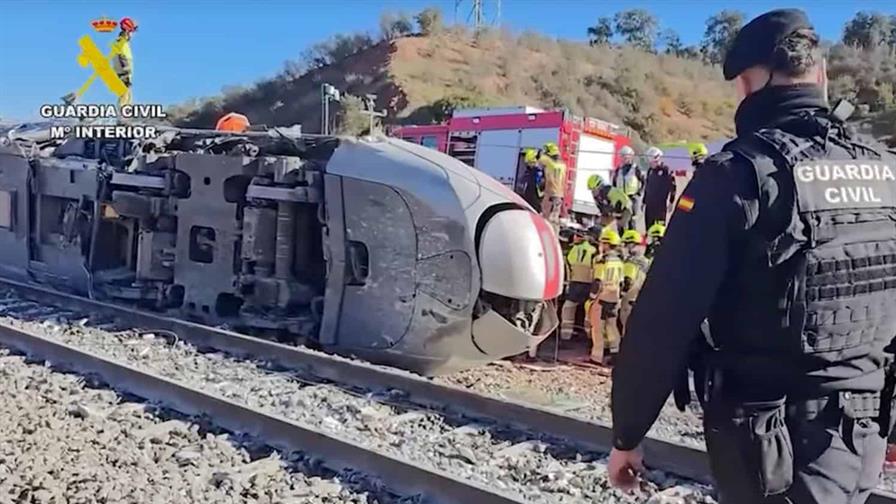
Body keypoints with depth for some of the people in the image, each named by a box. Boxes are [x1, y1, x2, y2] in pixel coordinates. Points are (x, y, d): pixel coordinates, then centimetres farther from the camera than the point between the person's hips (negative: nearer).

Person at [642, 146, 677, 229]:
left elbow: (673, 187, -8)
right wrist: (644, 201, 22)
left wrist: (671, 202, -9)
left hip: (661, 204, -7)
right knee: (649, 226, 11)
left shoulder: (666, 170, -8)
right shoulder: (650, 170, 13)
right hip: (649, 204, 7)